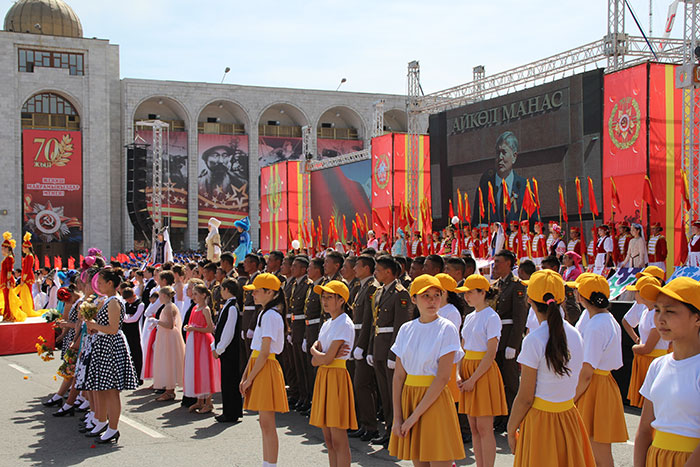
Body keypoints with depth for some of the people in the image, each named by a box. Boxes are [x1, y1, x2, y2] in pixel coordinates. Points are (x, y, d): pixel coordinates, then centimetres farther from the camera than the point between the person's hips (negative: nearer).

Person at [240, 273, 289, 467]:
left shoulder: (270, 315, -15)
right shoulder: (264, 313, 15)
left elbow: (264, 352, -18)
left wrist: (250, 379, -15)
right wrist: (245, 376, 14)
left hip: (266, 369, -10)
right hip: (258, 365, 10)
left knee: (267, 423, -6)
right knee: (265, 423, 13)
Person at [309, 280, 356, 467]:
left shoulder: (344, 324, -12)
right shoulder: (327, 324, 15)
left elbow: (326, 359, -17)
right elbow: (315, 361, 10)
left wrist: (315, 352, 2)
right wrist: (326, 354, -9)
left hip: (337, 378, -9)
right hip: (323, 378, 9)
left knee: (339, 441, -6)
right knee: (329, 441, 11)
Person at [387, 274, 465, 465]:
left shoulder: (447, 329, -7)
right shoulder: (406, 329, 6)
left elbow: (442, 378, -14)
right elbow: (398, 376, 4)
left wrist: (414, 416, -16)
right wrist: (397, 418, -4)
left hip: (435, 400, -4)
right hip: (408, 397, 4)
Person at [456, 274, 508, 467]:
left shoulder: (491, 317, -10)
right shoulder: (469, 317, 13)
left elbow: (490, 354, -15)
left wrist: (473, 379, -16)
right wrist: (459, 375, 1)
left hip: (484, 372, -8)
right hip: (468, 371, 8)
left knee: (484, 429, -5)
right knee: (474, 429, 10)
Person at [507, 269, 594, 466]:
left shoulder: (534, 340, -18)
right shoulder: (575, 335, 1)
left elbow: (525, 398, -14)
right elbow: (573, 383, 9)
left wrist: (511, 429, -1)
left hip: (540, 420, -6)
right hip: (570, 419, 6)